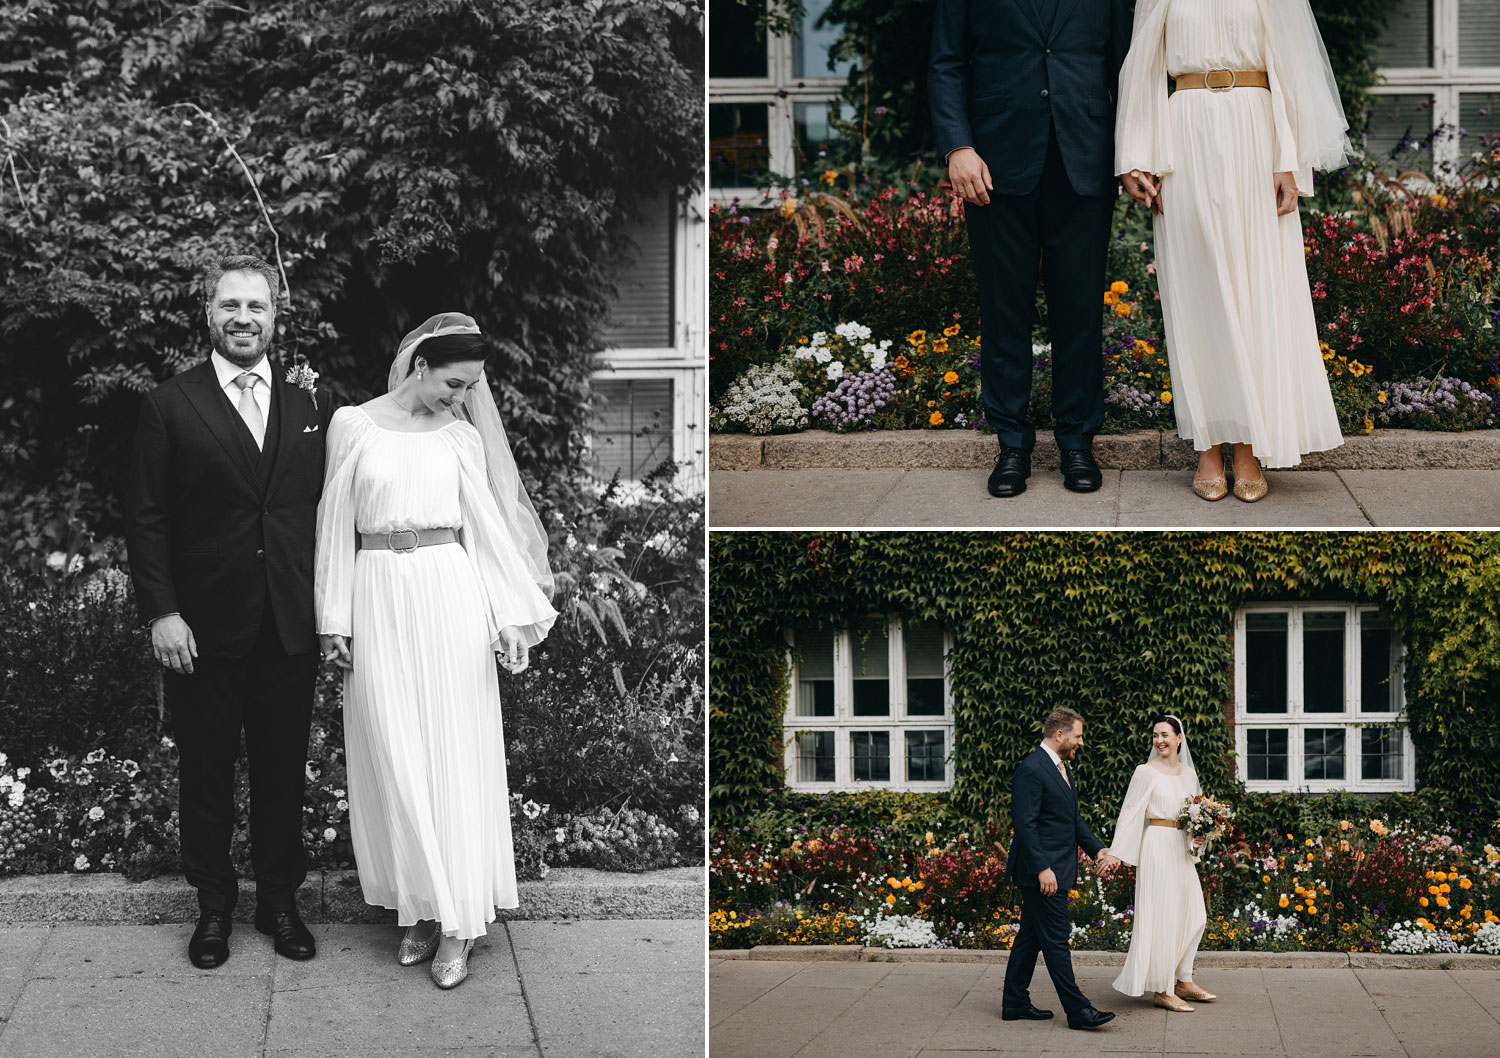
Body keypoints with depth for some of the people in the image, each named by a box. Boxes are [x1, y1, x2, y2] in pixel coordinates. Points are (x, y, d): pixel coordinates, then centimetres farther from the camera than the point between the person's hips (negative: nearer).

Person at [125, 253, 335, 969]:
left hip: (290, 627, 2)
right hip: (202, 629, -2)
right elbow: (145, 518, -3)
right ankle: (214, 904, 22)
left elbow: (328, 509, 7)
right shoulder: (170, 406, -1)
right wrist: (160, 612, -10)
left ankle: (280, 899, 24)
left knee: (282, 770, 10)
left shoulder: (311, 405, 7)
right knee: (206, 770, 8)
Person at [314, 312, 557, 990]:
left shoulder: (462, 435, 5)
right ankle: (419, 906, 12)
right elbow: (336, 526, 4)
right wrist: (334, 620, 1)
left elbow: (486, 524, 5)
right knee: (394, 759, 2)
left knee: (454, 755, -1)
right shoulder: (353, 425, 1)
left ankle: (458, 922, 2)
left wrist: (515, 613, -1)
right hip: (378, 598, 0)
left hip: (449, 595, 0)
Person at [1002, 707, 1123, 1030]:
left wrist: (1099, 850, 11)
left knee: (1030, 937, 14)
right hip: (1042, 873, -10)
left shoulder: (1062, 768, 16)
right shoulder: (1031, 770, -16)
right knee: (1056, 940, -6)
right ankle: (1077, 1010, -4)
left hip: (1056, 870, 10)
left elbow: (1074, 819, 23)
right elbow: (1024, 824, -20)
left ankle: (1015, 1003, 20)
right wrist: (1042, 869, -23)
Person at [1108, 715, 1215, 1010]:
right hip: (1157, 847, -7)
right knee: (1162, 916, -6)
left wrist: (1197, 840, 1)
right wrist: (1117, 853, -15)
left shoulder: (1188, 773, 13)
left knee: (1193, 916, 10)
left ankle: (1182, 981, 21)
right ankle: (1162, 990, -1)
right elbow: (1131, 814, -8)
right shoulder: (1146, 772, -5)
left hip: (1182, 851, 7)